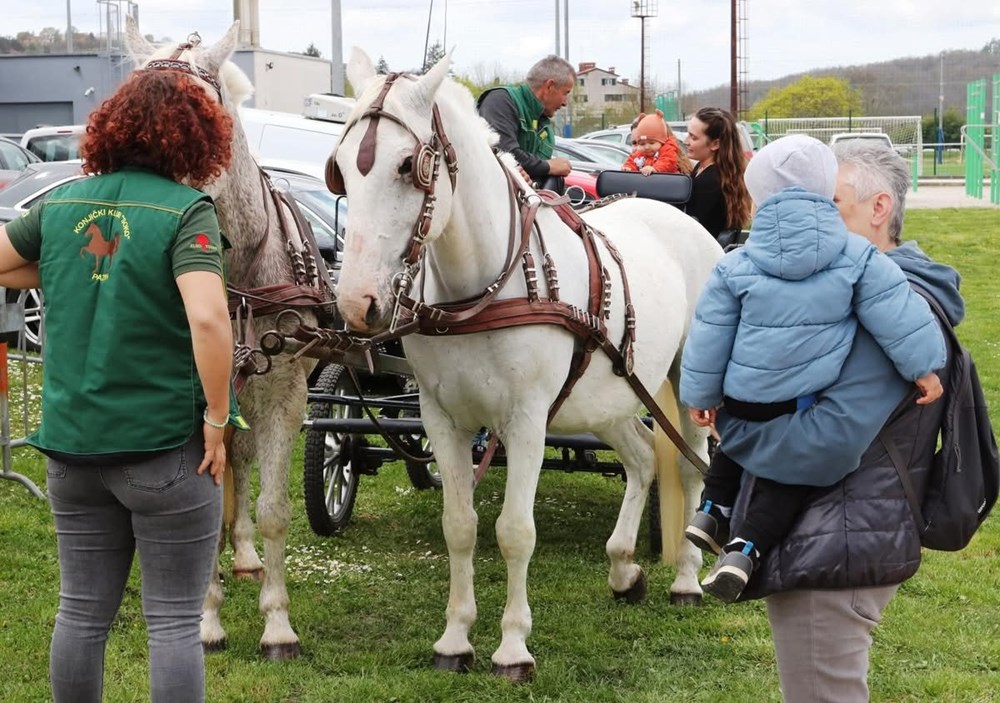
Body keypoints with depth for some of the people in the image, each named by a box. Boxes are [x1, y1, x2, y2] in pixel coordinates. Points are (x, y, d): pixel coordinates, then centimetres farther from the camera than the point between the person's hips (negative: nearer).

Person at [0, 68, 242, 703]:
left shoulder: (61, 205, 4)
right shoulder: (186, 209, -13)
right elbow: (207, 319, -27)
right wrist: (216, 419, -17)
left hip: (71, 445, 5)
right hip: (166, 447, -5)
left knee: (82, 614, 16)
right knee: (175, 622, 5)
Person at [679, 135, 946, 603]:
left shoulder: (736, 266, -4)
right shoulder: (856, 257, -7)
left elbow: (710, 335, 1)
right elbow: (897, 315, -8)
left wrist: (701, 394, 12)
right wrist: (924, 366, 0)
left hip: (743, 397, 2)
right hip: (807, 403, -2)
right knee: (788, 477, 10)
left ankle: (713, 509, 29)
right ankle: (746, 548, -7)